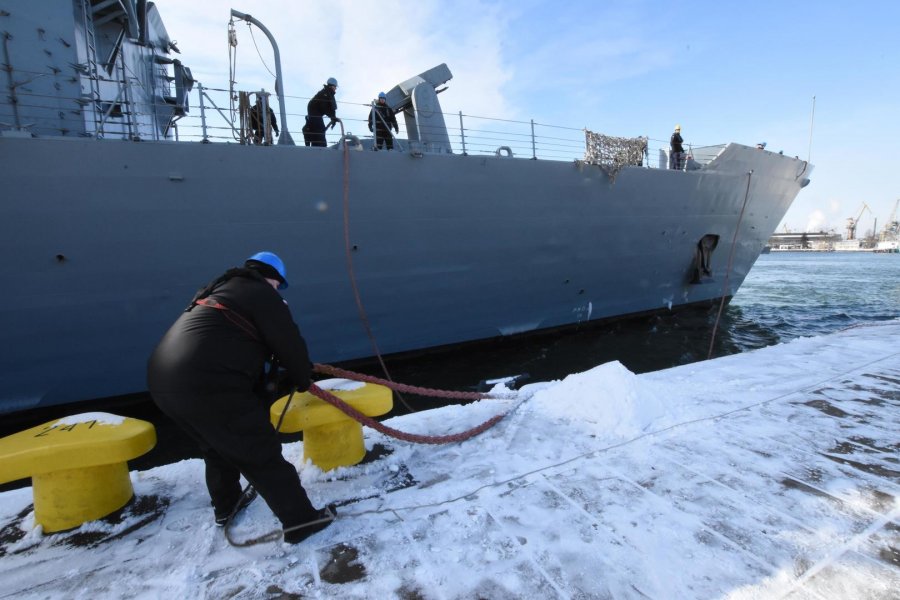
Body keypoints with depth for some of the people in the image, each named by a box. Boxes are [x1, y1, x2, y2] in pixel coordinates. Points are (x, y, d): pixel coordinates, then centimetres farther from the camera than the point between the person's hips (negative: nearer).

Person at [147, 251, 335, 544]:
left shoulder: (219, 290, 26)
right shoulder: (262, 294, 0)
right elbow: (290, 345, 0)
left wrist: (260, 394, 31)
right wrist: (302, 381, 18)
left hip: (164, 382, 10)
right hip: (208, 385, -9)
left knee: (218, 445, 29)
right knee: (261, 454, 1)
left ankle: (225, 505, 48)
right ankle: (301, 520, 10)